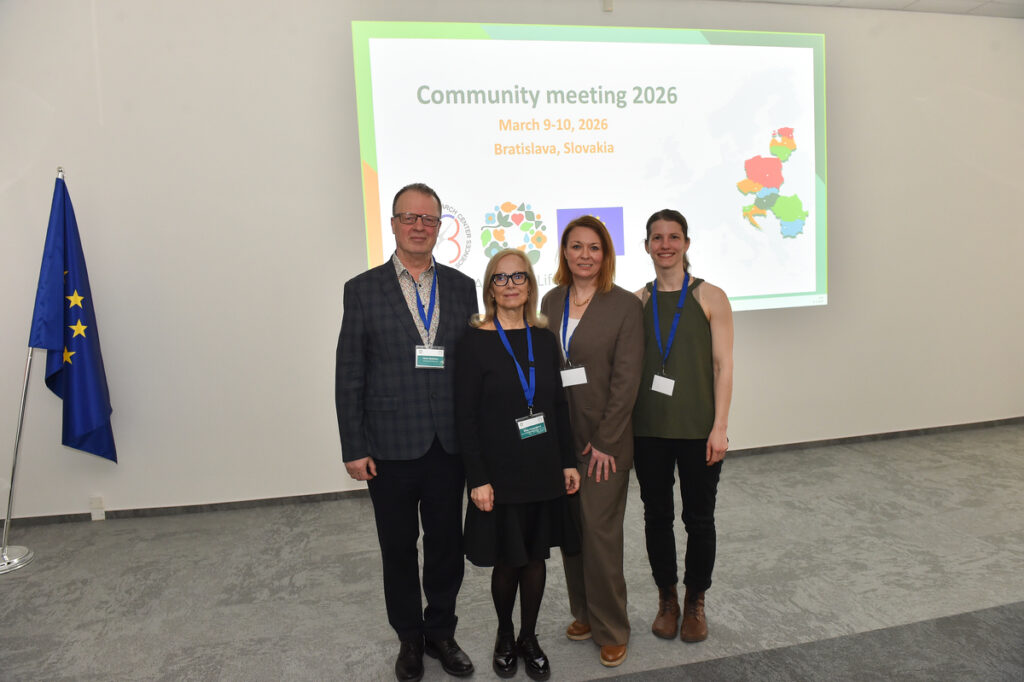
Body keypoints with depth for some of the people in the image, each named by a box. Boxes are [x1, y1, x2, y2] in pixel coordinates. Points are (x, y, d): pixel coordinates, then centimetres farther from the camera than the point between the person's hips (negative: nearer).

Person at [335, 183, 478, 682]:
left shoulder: (461, 287, 4)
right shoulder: (363, 289, -2)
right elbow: (349, 375, -3)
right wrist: (354, 448, -6)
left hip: (450, 446, 2)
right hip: (390, 447, -1)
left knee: (447, 546, 14)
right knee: (399, 549, 14)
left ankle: (440, 632, 36)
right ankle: (409, 638, 36)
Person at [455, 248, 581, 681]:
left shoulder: (545, 339, 5)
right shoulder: (475, 343, -8)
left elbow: (559, 404, 9)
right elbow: (466, 416, -10)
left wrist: (568, 462, 6)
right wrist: (478, 478, -14)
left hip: (544, 469, 4)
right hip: (499, 473, -3)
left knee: (536, 556, 12)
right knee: (506, 560, 8)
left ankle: (529, 638, 32)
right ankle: (505, 636, 33)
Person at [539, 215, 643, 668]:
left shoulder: (624, 305, -6)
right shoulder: (551, 302, 7)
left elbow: (626, 379, -10)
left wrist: (605, 442, -12)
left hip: (605, 439, -4)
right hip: (559, 437, 5)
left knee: (600, 531, -1)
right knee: (571, 529, 13)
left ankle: (611, 629, 18)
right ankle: (584, 613, 32)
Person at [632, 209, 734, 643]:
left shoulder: (710, 297, -2)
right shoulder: (637, 302, 5)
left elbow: (723, 366, -5)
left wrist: (719, 427, -10)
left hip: (698, 430, -2)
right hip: (648, 429, 2)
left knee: (699, 518, 9)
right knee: (657, 516, 12)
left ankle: (695, 603, 30)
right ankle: (667, 599, 32)